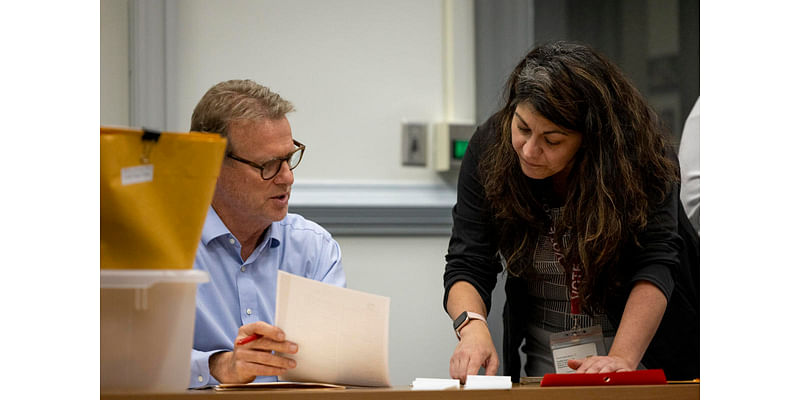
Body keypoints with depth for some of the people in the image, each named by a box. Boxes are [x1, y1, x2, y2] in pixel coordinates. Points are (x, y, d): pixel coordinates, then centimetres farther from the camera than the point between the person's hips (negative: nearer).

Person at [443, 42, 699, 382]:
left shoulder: (640, 155, -18)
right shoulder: (489, 147, -11)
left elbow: (654, 266, -27)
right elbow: (467, 265, -12)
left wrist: (623, 358, -41)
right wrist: (472, 327, -33)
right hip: (544, 360, -1)